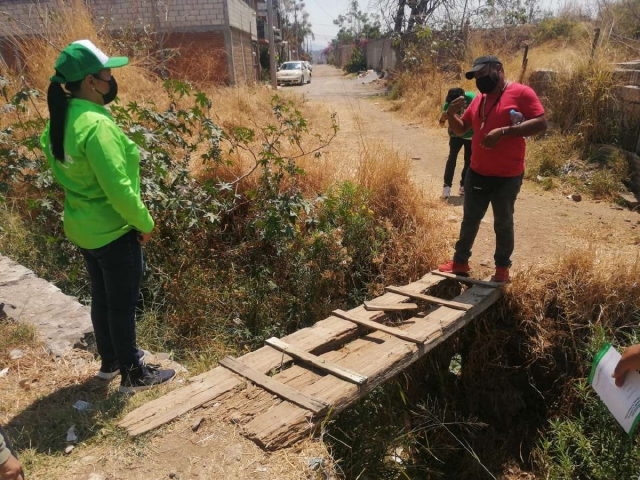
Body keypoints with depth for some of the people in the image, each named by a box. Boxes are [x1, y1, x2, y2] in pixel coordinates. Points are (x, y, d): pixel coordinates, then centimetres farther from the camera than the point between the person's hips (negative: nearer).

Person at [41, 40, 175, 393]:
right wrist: (145, 223, -13)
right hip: (113, 231, -9)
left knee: (102, 298, 22)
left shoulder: (57, 123, 4)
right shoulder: (96, 125, -25)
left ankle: (110, 361, 39)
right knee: (123, 304, 5)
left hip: (83, 227, 9)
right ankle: (133, 374, 22)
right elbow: (118, 188, -26)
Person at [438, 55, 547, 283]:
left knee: (503, 223, 9)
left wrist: (504, 131, -25)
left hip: (507, 177, -6)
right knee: (470, 220, 15)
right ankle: (460, 261, 28)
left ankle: (502, 268, 24)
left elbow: (540, 124, -17)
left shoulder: (521, 93, -9)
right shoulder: (479, 99, 11)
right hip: (477, 174, 6)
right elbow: (460, 129, 18)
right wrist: (452, 114, -3)